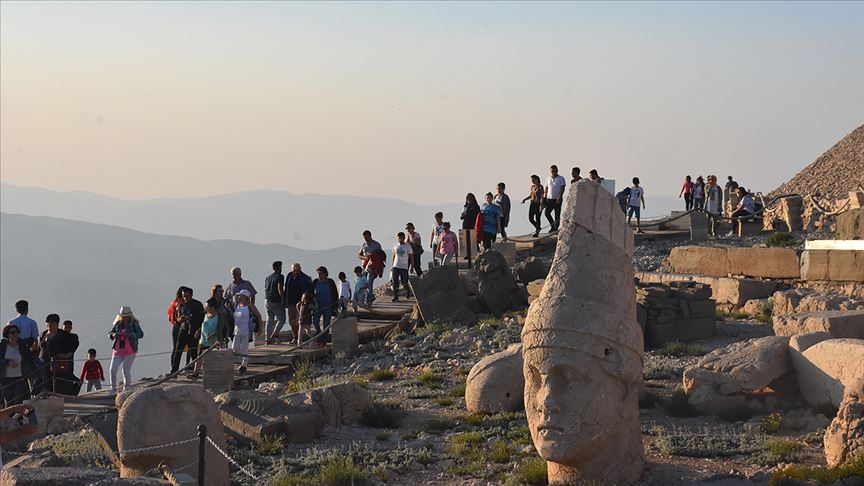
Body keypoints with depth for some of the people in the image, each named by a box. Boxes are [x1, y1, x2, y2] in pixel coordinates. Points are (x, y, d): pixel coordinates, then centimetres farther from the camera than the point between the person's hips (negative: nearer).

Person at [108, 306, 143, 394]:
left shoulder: (134, 323, -4)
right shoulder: (118, 324, 6)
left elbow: (141, 335, -14)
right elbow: (109, 334, 10)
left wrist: (131, 335, -32)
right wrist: (113, 335, -14)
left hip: (130, 351, -3)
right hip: (118, 351, 3)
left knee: (126, 370, -7)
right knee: (113, 370, -6)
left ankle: (127, 389, 11)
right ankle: (114, 388, 11)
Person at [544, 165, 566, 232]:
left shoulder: (561, 179, -2)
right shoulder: (548, 179, 12)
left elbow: (562, 189, -9)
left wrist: (559, 197, -22)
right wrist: (544, 198, 12)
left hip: (557, 199, -4)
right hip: (550, 199, 4)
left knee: (557, 215, -2)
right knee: (547, 212, -7)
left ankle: (555, 229, 3)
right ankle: (552, 225, 12)